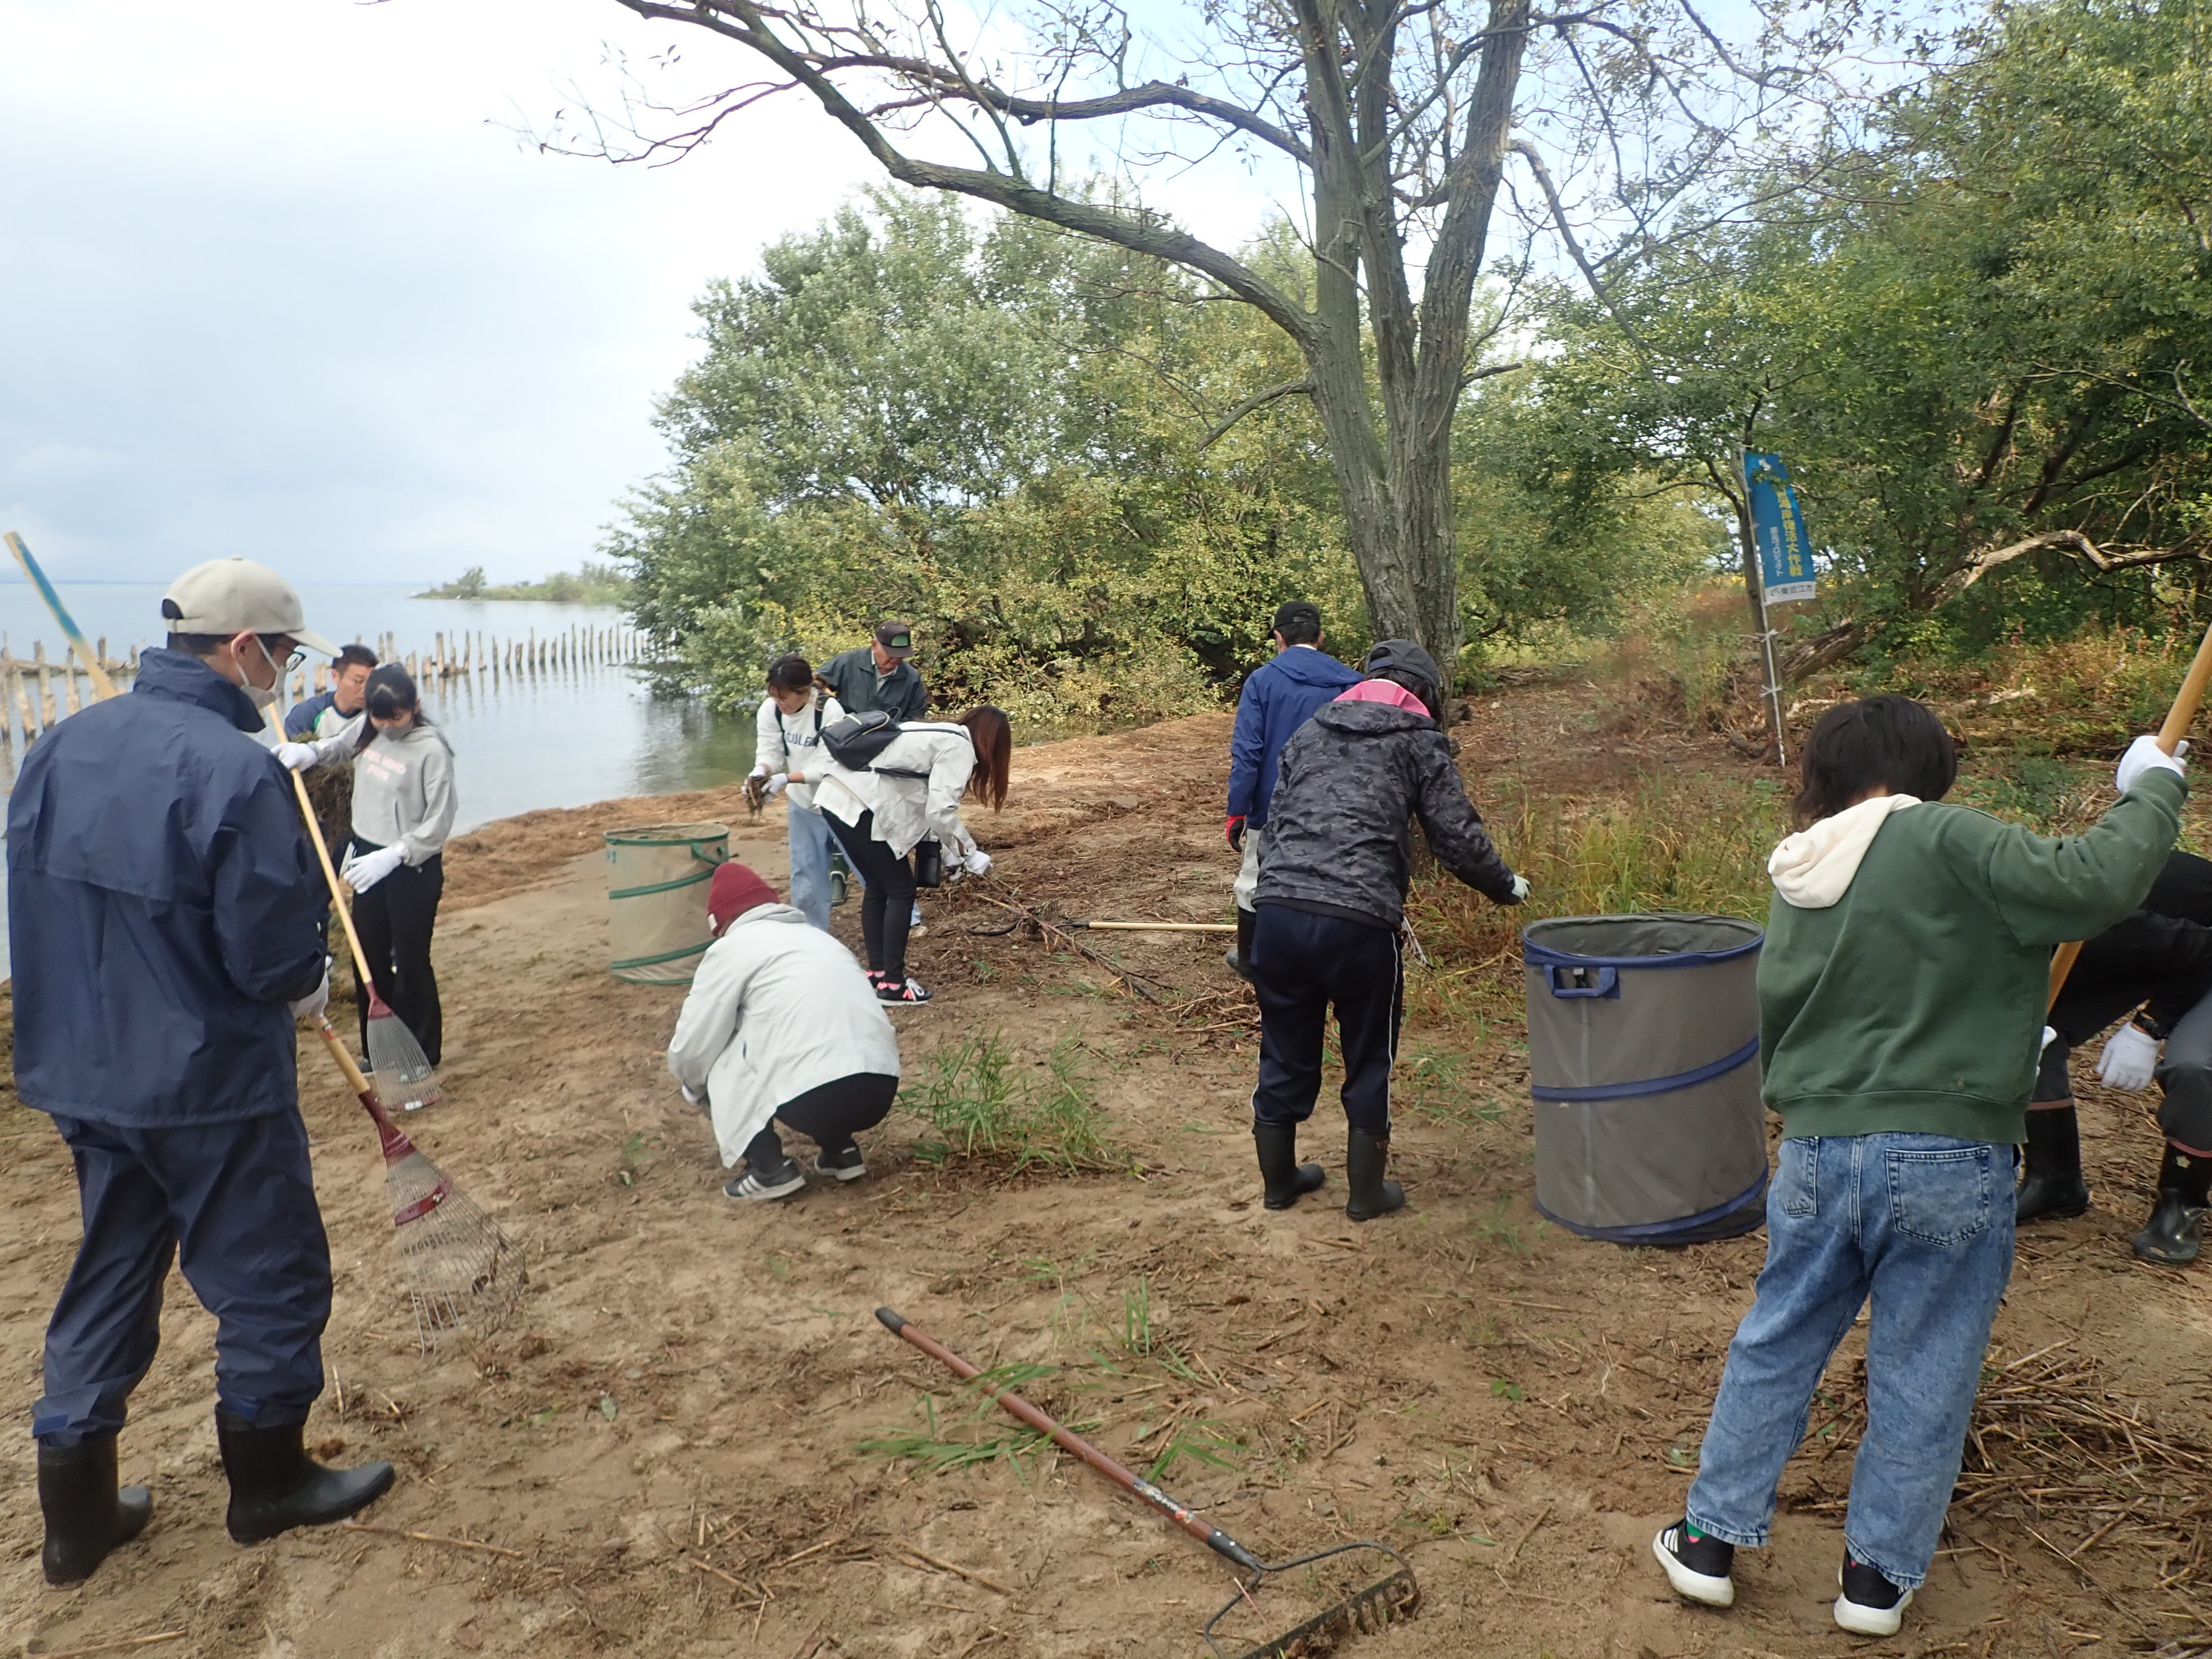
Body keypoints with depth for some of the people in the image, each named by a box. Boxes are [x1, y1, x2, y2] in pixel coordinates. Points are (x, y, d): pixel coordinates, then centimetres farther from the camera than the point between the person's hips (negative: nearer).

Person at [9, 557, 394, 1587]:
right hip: (211, 1084, -8)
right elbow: (273, 953, -22)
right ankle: (268, 1483, 27)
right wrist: (315, 982, -1)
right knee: (271, 1276, 11)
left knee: (110, 1278, 20)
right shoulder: (235, 770, -23)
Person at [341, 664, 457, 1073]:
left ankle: (423, 1054, 14)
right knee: (370, 958, 15)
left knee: (411, 962, 0)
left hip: (413, 867, -7)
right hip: (368, 857, 7)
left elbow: (437, 824, -18)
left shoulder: (431, 748, -18)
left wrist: (393, 855, -25)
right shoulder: (364, 730, 1)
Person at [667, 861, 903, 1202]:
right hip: (880, 1090, 7)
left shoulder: (732, 946, 7)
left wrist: (695, 1091, 33)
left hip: (816, 1097, -7)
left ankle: (769, 1168, 8)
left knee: (720, 1059, 18)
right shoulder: (816, 936, 27)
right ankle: (840, 1151, 22)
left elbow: (690, 1050, 10)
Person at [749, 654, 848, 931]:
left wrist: (787, 779, -40)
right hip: (804, 804, 5)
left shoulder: (829, 711, -28)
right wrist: (761, 770, -33)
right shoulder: (770, 709, -12)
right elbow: (769, 751, -10)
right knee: (805, 874, 9)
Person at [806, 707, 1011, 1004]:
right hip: (864, 810, -9)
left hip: (837, 798, 9)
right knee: (901, 891, 3)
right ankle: (893, 985, 7)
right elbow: (941, 812, -14)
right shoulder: (959, 747, -4)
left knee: (877, 887, 19)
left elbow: (922, 803, 24)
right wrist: (969, 854, -2)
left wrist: (946, 850, 24)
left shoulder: (939, 735, 23)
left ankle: (877, 973, 27)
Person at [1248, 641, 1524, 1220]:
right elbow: (1458, 836, 4)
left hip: (1276, 910, 4)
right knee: (1368, 1060, 14)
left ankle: (1279, 1179, 34)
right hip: (1358, 924, -4)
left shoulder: (1309, 730, 22)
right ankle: (1366, 1192, 27)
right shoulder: (1419, 741, 8)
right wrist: (1508, 887, 21)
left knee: (1285, 1056, 18)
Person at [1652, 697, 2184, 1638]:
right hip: (1947, 1162, -5)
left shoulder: (1796, 885, 8)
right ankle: (1879, 1576, 26)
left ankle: (1710, 1540, 27)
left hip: (1815, 1154, 5)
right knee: (1922, 1377, 13)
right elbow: (2094, 883, -19)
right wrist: (2150, 789, -2)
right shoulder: (1945, 843, -13)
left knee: (1773, 1349, 18)